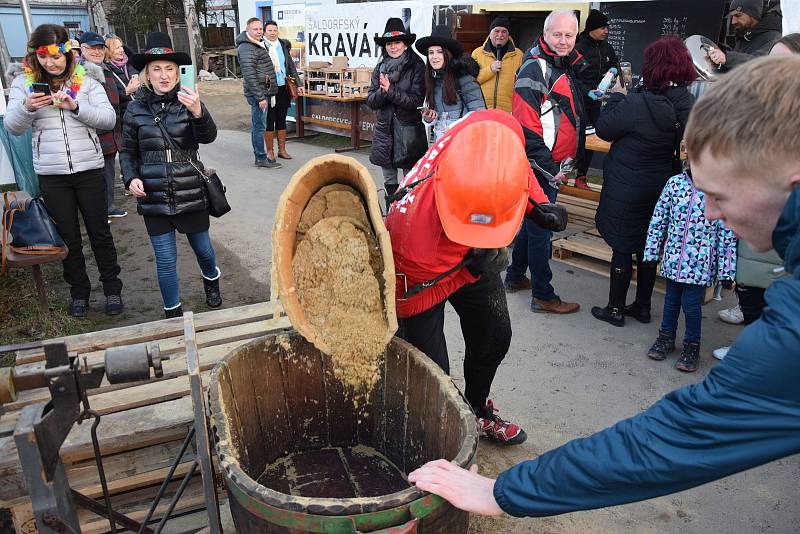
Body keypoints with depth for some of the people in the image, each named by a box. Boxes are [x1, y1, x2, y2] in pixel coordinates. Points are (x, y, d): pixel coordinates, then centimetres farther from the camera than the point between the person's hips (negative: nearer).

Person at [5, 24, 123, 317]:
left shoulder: (86, 79, -1)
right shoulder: (24, 82, 2)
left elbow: (109, 119, -9)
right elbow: (12, 127, -3)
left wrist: (76, 106, -24)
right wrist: (27, 107, -23)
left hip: (89, 169, -1)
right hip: (51, 174, 1)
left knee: (100, 232, 8)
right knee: (68, 237, 10)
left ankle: (112, 288, 21)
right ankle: (79, 290, 25)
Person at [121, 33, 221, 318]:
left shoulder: (188, 101, -4)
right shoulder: (136, 108, 1)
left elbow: (208, 136, -21)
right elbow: (127, 151, 10)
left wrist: (198, 112, -41)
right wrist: (131, 178, -8)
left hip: (191, 193, -1)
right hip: (153, 196, 1)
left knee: (202, 247, 18)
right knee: (165, 260, 4)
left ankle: (211, 280, 50)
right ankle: (173, 313, 21)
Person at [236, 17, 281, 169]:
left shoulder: (260, 44, 17)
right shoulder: (246, 48, -14)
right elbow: (249, 75, -21)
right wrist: (260, 97, -23)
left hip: (264, 92, 10)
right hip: (258, 93, -10)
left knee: (258, 125, 15)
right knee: (259, 126, -5)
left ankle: (259, 155, 22)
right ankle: (261, 159, 0)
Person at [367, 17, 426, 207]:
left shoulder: (417, 67, -6)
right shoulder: (380, 67, 7)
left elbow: (416, 101, -14)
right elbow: (371, 102, 2)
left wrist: (390, 90, -18)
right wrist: (382, 91, -17)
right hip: (384, 129, 5)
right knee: (389, 183, 13)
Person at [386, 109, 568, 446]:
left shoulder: (497, 130, -35)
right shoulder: (413, 222, -47)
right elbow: (409, 298, -28)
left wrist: (537, 205, -9)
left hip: (475, 260, 6)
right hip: (423, 276, -5)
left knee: (495, 337, 21)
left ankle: (478, 410, 49)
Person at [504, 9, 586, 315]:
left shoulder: (565, 67, 14)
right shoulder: (536, 69, -15)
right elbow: (526, 127, -22)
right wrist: (548, 169, -19)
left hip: (553, 166, 9)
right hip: (541, 167, -9)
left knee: (533, 222, 18)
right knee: (541, 229, -1)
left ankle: (515, 277, 33)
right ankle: (543, 296, 10)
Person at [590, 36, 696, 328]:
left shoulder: (637, 104, -27)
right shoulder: (686, 104, -5)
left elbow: (603, 128, -15)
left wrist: (616, 96, 0)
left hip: (626, 189, -6)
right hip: (660, 186, 7)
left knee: (622, 248, 6)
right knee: (648, 247, 18)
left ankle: (615, 309, 19)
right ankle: (642, 306, 31)